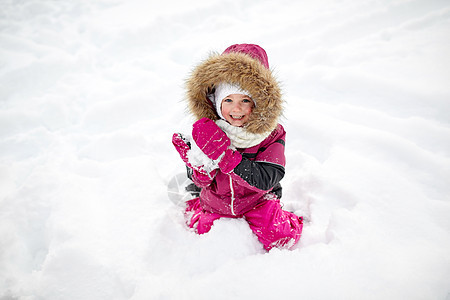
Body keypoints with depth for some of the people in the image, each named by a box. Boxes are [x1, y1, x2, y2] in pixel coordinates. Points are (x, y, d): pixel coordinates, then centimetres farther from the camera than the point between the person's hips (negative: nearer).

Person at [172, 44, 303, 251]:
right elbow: (201, 181, -10)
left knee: (279, 238, -16)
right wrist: (202, 165, -35)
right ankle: (193, 210, 31)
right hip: (216, 205, 2)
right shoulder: (207, 129, -13)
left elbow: (264, 181, -29)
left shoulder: (271, 134, -17)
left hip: (257, 201, -2)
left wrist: (223, 152, -38)